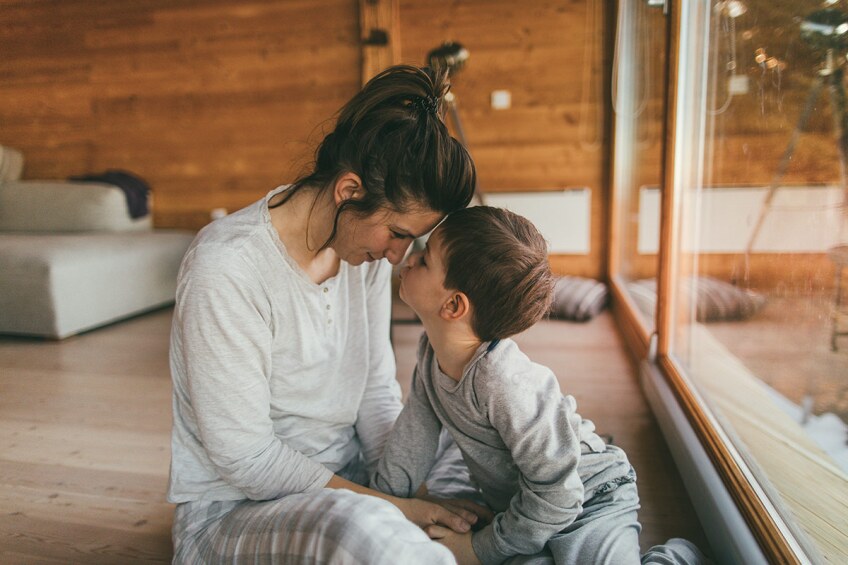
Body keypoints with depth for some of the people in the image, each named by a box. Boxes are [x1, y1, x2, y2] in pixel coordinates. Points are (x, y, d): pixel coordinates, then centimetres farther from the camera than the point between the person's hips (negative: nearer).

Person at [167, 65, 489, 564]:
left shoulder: (366, 241, -4)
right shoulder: (226, 269, -25)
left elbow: (377, 390, 0)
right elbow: (244, 458, -22)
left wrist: (402, 488, -12)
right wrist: (389, 506, -21)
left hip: (347, 478, 7)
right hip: (235, 509, -6)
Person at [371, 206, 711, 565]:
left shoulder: (509, 385, -36)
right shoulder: (432, 350, -11)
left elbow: (557, 493, -26)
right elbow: (415, 430, 4)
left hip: (586, 500, -6)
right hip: (519, 507, 6)